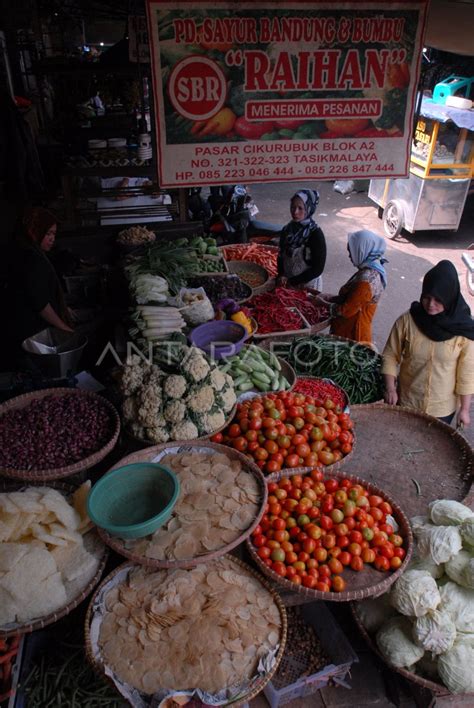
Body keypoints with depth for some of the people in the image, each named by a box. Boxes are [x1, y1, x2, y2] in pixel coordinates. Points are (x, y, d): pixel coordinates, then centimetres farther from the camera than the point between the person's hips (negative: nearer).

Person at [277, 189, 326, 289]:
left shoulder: (316, 234, -18)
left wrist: (292, 281, -18)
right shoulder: (286, 230, -3)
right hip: (287, 284, 5)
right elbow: (281, 256, 8)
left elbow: (318, 268, -17)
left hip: (308, 286, -4)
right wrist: (281, 276, -9)